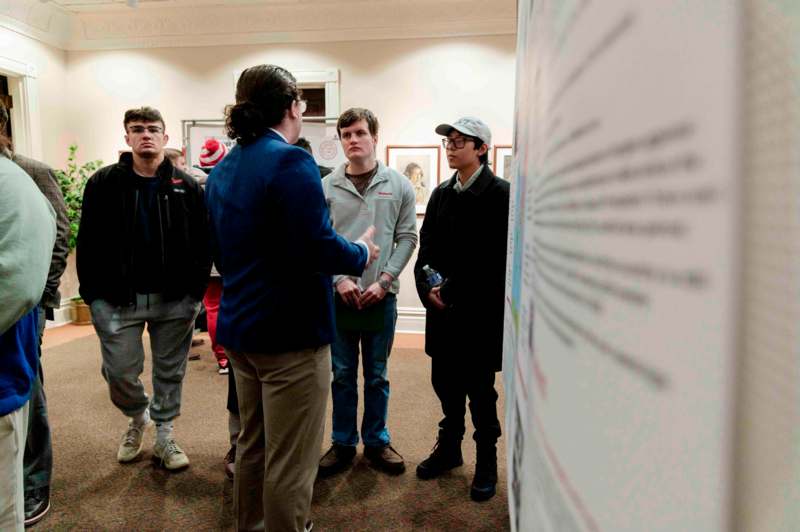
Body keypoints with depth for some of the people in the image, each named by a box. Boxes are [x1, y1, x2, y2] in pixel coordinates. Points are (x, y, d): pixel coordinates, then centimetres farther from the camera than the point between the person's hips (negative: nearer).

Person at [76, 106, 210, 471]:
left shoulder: (186, 186, 1)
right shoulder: (104, 183, 0)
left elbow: (202, 243, 0)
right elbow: (88, 244, 0)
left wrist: (196, 290, -6)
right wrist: (93, 294, -5)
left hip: (174, 300, 0)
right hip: (118, 299, 0)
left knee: (170, 372, 11)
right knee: (119, 373, 7)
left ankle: (164, 436, 29)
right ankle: (138, 417, 37)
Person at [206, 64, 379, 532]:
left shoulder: (222, 169, 11)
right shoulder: (291, 162, -16)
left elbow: (223, 251, 15)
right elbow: (318, 248, -23)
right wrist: (362, 253, -5)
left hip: (240, 327, 9)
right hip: (291, 331, -9)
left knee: (252, 446, 22)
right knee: (290, 462, 4)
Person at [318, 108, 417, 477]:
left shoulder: (399, 185, 2)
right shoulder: (326, 187, 1)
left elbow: (407, 238, 0)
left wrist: (383, 281, -9)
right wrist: (339, 279, -11)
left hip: (381, 295, 0)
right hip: (338, 294, 0)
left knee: (377, 376, 12)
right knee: (342, 375, 11)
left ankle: (377, 442, 28)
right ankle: (343, 443, 26)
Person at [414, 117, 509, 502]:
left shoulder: (500, 193, -8)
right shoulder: (441, 193, 11)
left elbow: (497, 258, -15)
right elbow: (426, 246, 8)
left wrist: (453, 291, -16)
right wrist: (428, 288, -8)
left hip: (480, 310, -5)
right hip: (442, 309, 5)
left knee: (479, 389, 7)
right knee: (445, 382, 14)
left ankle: (487, 462, 25)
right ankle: (449, 448, 34)